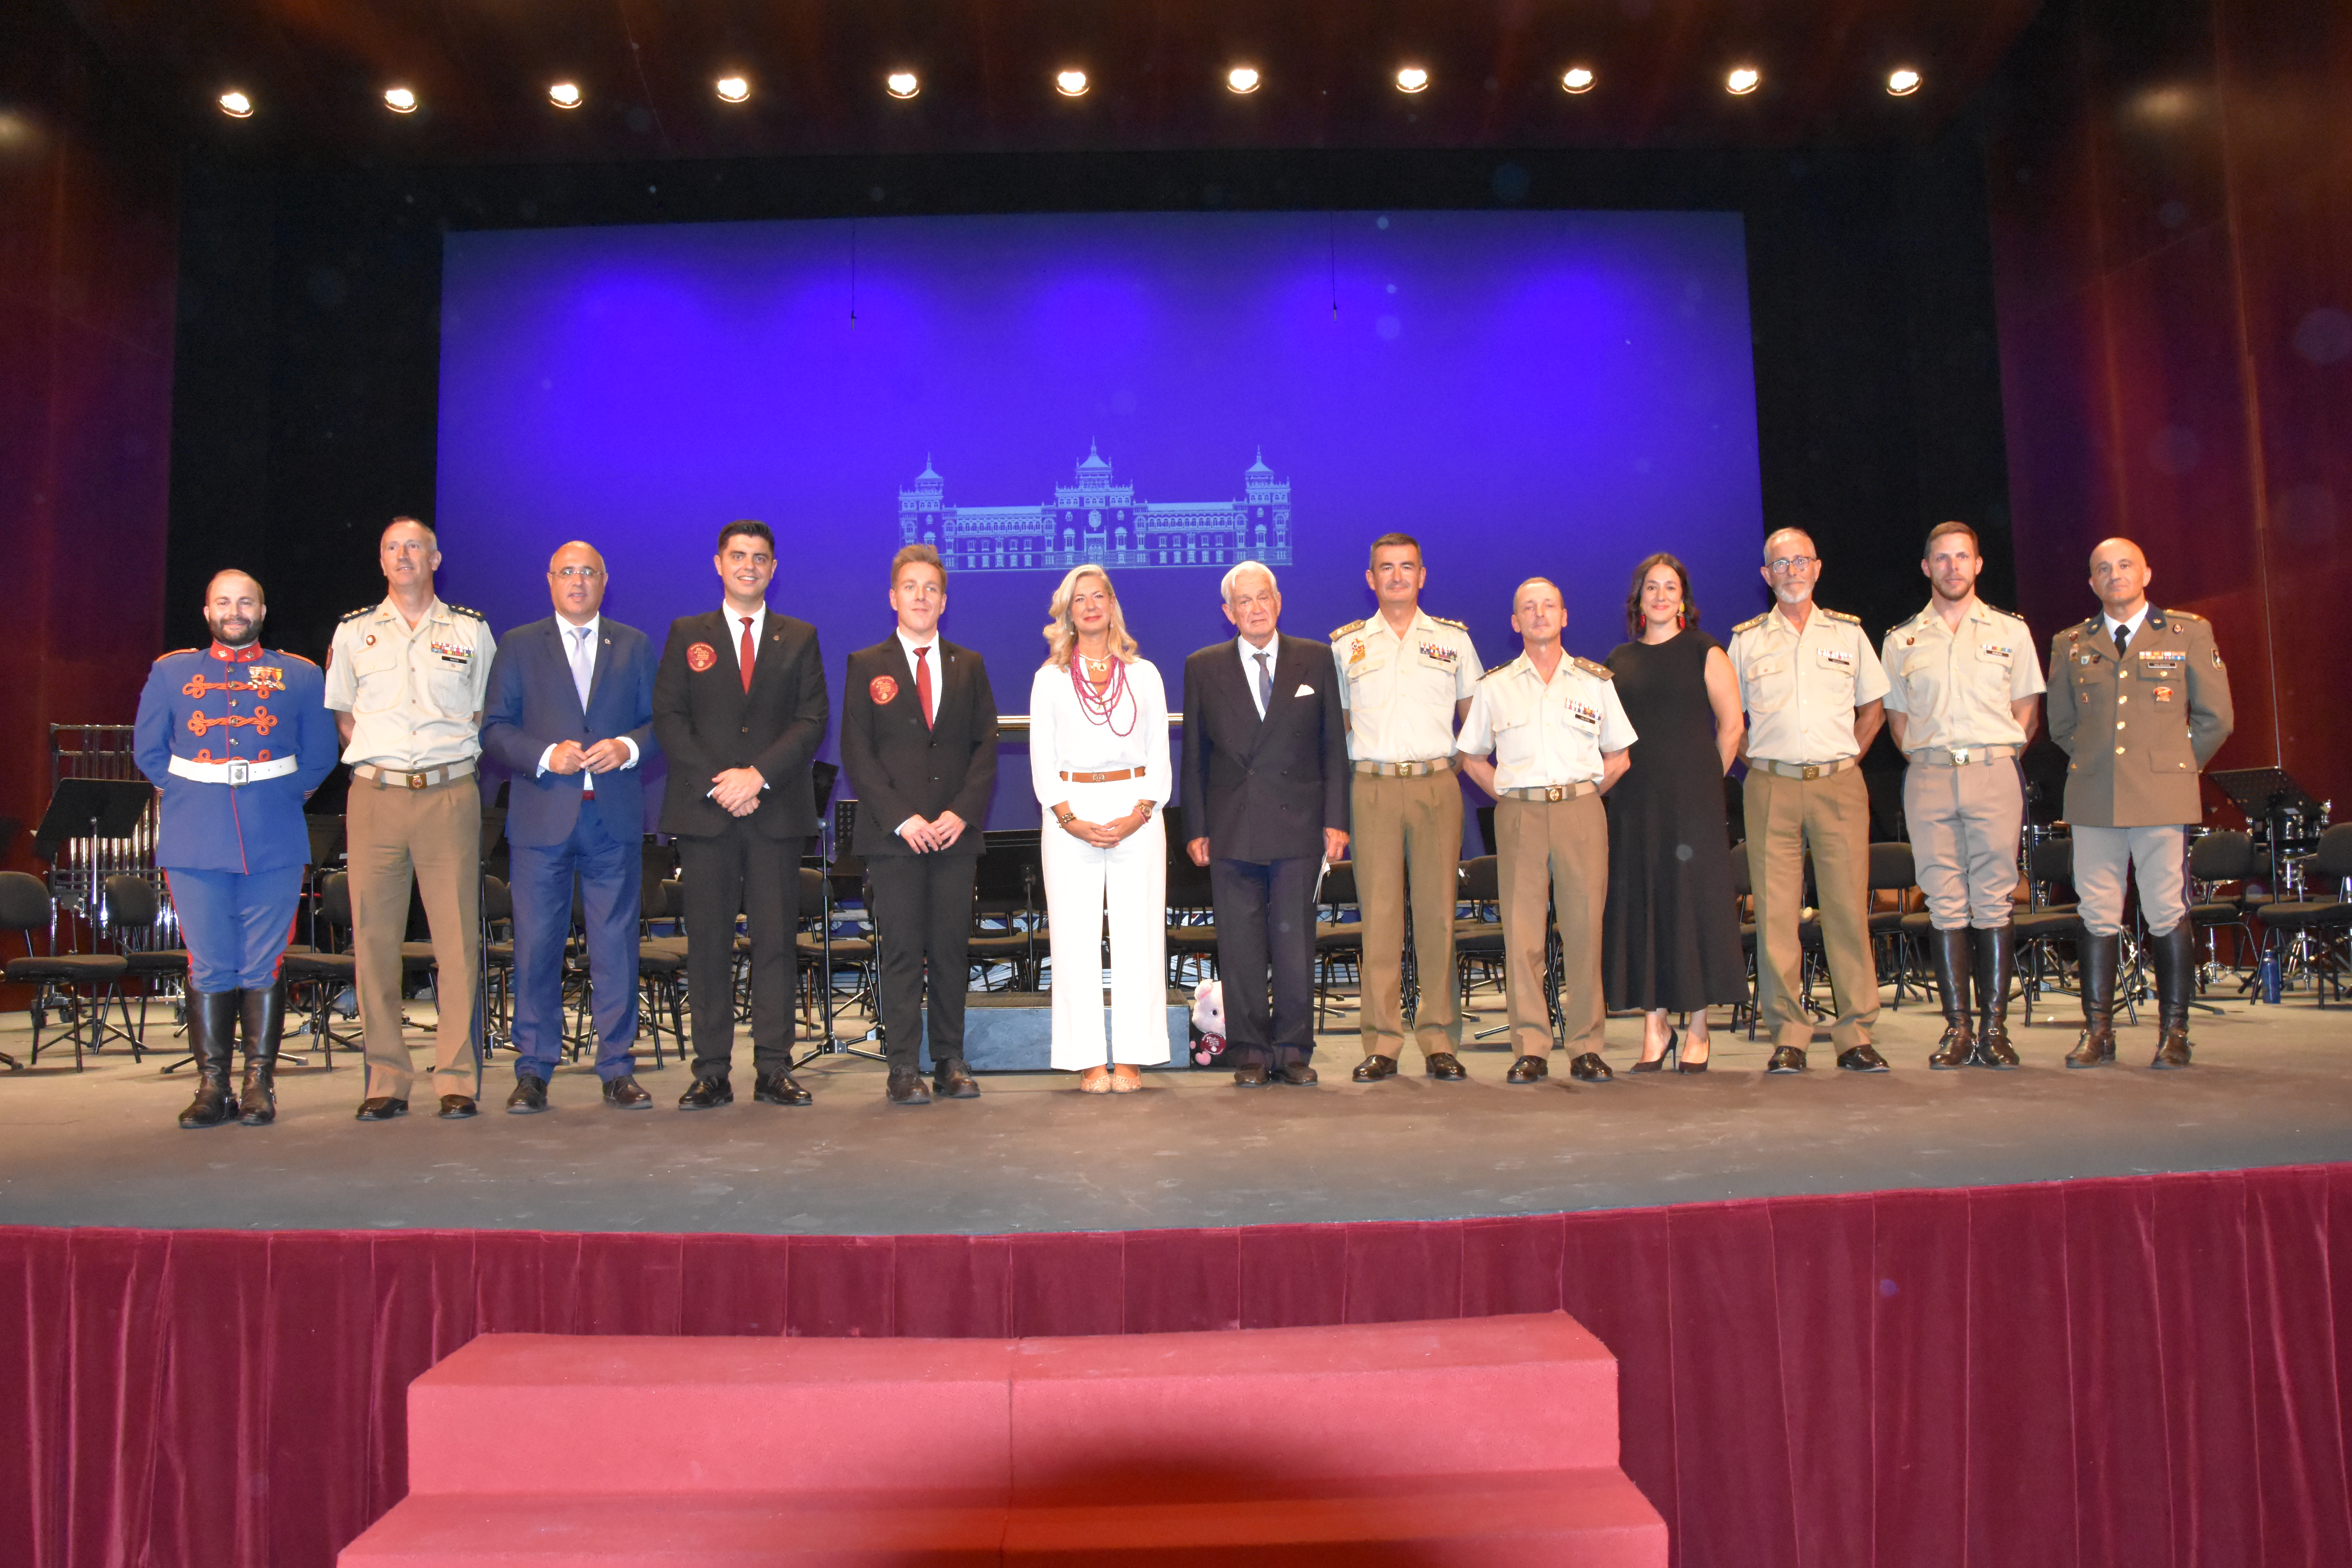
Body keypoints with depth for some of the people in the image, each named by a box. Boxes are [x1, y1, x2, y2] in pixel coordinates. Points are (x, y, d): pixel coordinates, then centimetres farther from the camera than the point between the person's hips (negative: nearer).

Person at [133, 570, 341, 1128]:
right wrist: (184, 795, 7)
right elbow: (148, 749, 15)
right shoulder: (171, 673, 13)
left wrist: (281, 795, 3)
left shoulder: (300, 676, 10)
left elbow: (319, 756, 11)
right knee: (208, 968, 2)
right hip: (196, 845, 1)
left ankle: (260, 1085, 7)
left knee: (263, 969, 0)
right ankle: (212, 1086, 8)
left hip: (275, 844, -1)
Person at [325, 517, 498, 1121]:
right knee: (374, 939, 1)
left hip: (451, 795, -1)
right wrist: (380, 763, 6)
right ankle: (386, 1081, 9)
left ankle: (458, 1079, 1)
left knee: (458, 940, -5)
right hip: (375, 798, 2)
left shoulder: (471, 629, 10)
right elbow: (343, 715, 18)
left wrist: (454, 757, 3)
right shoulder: (354, 632, 13)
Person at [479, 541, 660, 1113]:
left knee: (617, 947, 2)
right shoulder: (518, 647, 11)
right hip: (542, 818, 0)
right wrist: (546, 756, -12)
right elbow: (495, 729, 4)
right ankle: (534, 1071, 12)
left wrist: (628, 747, -11)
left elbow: (659, 722, 9)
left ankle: (617, 1070, 10)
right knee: (536, 947, 1)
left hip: (615, 818, 1)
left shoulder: (635, 646, 13)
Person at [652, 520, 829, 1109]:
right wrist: (717, 783, -9)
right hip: (704, 811, 0)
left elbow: (812, 721, 3)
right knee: (708, 943, 1)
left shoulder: (800, 638, 12)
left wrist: (759, 774, -11)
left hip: (777, 810, 0)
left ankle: (773, 1070, 5)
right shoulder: (687, 635, 12)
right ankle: (712, 1073, 6)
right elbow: (668, 718, 4)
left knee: (776, 940, -1)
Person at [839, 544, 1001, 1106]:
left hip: (955, 831, 2)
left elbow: (986, 747, 9)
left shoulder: (969, 666, 14)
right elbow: (857, 754, 0)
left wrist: (962, 812, -6)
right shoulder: (866, 666, 7)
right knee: (901, 950, -3)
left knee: (952, 949, 4)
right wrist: (900, 819, -10)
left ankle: (950, 1062, 13)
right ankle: (904, 1069, 3)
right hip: (892, 834, -2)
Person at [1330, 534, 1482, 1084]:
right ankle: (1382, 1043, 4)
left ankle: (1439, 1041, 7)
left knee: (1437, 912, 0)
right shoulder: (1345, 644, 10)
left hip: (1436, 786, 0)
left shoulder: (1453, 638, 10)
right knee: (1378, 913, -1)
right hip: (1372, 789, 0)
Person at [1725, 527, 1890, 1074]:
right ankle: (1788, 1037, 4)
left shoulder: (1848, 632, 11)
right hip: (1772, 788, 0)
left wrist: (1846, 757, 7)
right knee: (1775, 913, -2)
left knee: (1848, 908, -2)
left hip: (1839, 786, 0)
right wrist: (1758, 761, 5)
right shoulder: (1746, 639, 9)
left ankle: (1855, 1036, 5)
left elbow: (1874, 706, 17)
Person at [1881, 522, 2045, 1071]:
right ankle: (1957, 1028, 4)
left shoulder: (2011, 631, 10)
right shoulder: (1901, 640, 12)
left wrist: (2000, 758, 0)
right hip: (1928, 779, 1)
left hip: (1994, 776, -1)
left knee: (1995, 903, -2)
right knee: (1946, 906, 0)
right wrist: (1925, 762, 3)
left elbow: (2027, 712, 12)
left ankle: (1995, 1027, 2)